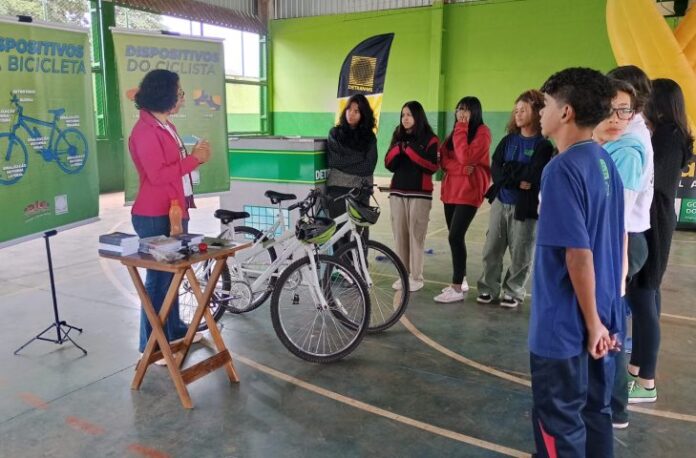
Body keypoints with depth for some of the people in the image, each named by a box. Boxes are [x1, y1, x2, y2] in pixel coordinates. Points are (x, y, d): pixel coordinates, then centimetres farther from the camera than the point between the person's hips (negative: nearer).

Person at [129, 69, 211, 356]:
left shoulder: (166, 126, 14)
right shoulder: (145, 131, -17)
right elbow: (158, 175, -24)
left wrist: (194, 155, 0)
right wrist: (194, 159, -17)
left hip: (175, 212, 10)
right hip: (155, 218, -10)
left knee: (172, 273, 19)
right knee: (159, 278, -4)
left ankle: (174, 330, 33)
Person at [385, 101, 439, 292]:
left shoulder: (430, 139, -1)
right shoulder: (398, 137, 14)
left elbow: (432, 166, -12)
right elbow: (389, 165, 7)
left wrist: (410, 150, -14)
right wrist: (398, 148, -9)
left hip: (420, 193, -5)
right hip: (397, 192, 5)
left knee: (416, 235, -4)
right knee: (400, 234, 5)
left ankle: (416, 277, 3)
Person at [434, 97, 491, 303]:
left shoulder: (482, 132, -6)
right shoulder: (456, 131, 17)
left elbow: (465, 157, -20)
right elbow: (443, 159, 7)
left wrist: (461, 129, -14)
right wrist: (461, 168, -11)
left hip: (469, 192, -7)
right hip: (451, 190, 8)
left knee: (455, 237, -13)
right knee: (456, 237, 10)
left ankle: (457, 288, -8)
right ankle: (461, 280, 22)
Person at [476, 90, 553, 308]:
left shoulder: (544, 145, -4)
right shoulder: (508, 140, 11)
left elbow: (532, 177, -14)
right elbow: (495, 170, -1)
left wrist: (507, 171, -6)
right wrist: (516, 181, -14)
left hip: (525, 206, -4)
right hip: (500, 202, 4)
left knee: (520, 253, 3)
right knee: (491, 249, 7)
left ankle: (513, 292, 18)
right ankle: (488, 288, 19)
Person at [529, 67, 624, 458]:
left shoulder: (563, 168, -20)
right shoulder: (606, 162, 7)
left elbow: (578, 253, -24)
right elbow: (616, 239, 14)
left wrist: (592, 321, -15)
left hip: (567, 322, -8)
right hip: (600, 316, 8)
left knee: (559, 421, 7)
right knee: (595, 411, 20)